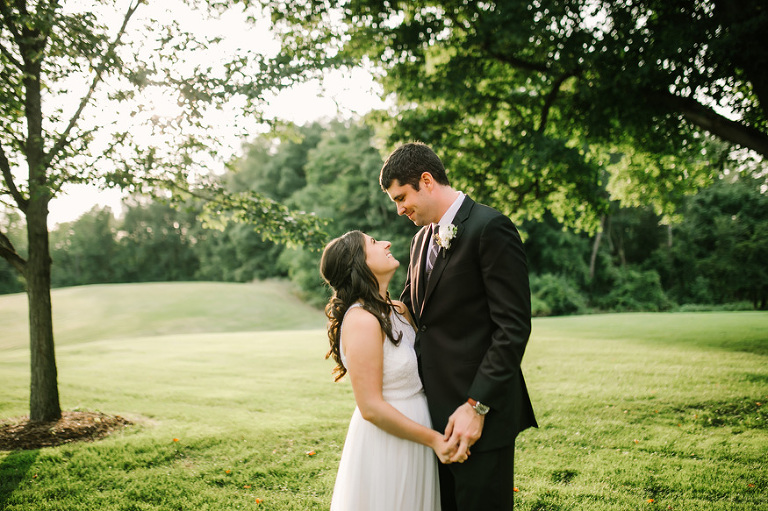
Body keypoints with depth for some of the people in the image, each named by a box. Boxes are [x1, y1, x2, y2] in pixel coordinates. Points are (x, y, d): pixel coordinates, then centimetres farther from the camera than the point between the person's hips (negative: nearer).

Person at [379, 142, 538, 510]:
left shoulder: (490, 228, -13)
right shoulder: (422, 238, 14)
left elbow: (513, 327, -17)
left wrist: (476, 407, -19)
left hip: (478, 414, -8)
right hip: (434, 410, 8)